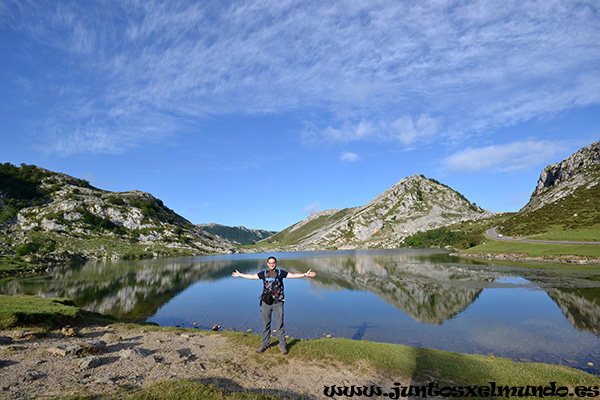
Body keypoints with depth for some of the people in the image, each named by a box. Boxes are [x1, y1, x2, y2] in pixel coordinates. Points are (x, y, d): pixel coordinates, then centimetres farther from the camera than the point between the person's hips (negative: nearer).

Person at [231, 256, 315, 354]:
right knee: (266, 324, 11)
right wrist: (240, 275, 20)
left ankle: (283, 345, 15)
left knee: (279, 324, 2)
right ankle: (264, 344, 26)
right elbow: (252, 276, 15)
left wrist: (305, 274, -12)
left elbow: (293, 275, -3)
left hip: (278, 303, -2)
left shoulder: (280, 272, 1)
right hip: (266, 302, 2)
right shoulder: (264, 273, 6)